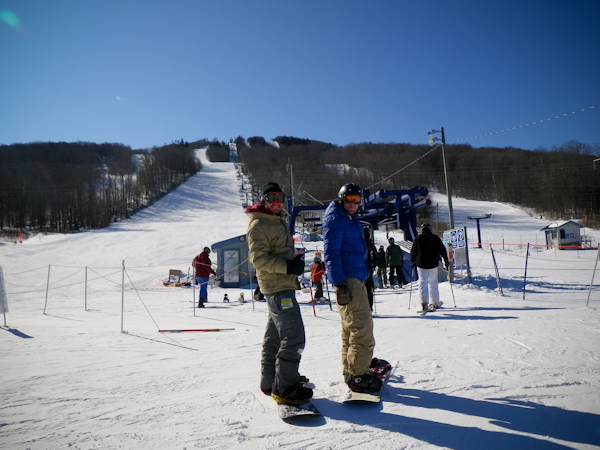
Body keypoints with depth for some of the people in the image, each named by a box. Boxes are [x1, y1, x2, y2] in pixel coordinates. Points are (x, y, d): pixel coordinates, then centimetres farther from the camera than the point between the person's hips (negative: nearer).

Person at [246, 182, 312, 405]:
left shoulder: (278, 222, 20)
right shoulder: (258, 224, -10)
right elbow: (260, 258, -19)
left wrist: (295, 262, 10)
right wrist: (288, 267, -26)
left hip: (283, 287, 10)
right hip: (277, 288, -10)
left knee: (275, 336, 16)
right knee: (294, 336, -12)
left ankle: (270, 381, 28)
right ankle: (284, 388, -4)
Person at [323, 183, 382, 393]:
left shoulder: (351, 221, 21)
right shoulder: (335, 220, -9)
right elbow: (331, 253, -16)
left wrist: (364, 277, 28)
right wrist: (339, 283, -23)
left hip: (356, 279, 10)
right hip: (347, 281, -10)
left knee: (351, 328, 15)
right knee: (362, 328, -9)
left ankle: (350, 370, 25)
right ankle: (357, 375, -1)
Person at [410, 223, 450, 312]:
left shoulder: (418, 238, 1)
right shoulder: (435, 238, 3)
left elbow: (413, 251, 5)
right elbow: (442, 250, 4)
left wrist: (412, 262, 19)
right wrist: (446, 261, 13)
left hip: (421, 264, -1)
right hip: (433, 264, 1)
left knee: (423, 282, 0)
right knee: (433, 283, 13)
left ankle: (424, 303, -14)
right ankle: (435, 303, 17)